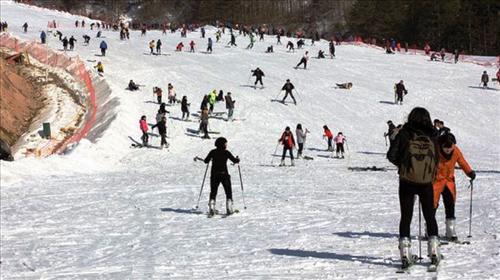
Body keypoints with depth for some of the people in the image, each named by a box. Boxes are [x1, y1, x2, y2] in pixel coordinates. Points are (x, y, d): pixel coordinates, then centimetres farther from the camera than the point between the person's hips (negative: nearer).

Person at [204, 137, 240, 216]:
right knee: (228, 192, 8)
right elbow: (234, 160, -5)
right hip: (224, 175, -3)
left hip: (214, 175, 3)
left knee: (213, 192, 11)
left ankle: (211, 208, -2)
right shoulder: (226, 152, -6)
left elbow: (206, 161, 7)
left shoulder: (213, 152, 2)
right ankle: (229, 209, -1)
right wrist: (237, 159, 17)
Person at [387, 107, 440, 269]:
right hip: (427, 183, 1)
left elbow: (391, 155, -7)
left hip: (407, 181, -1)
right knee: (430, 217, 15)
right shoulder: (432, 137, 0)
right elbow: (436, 160, 7)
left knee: (406, 217, 8)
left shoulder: (405, 134, -6)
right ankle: (434, 251, 12)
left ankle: (405, 252, 2)